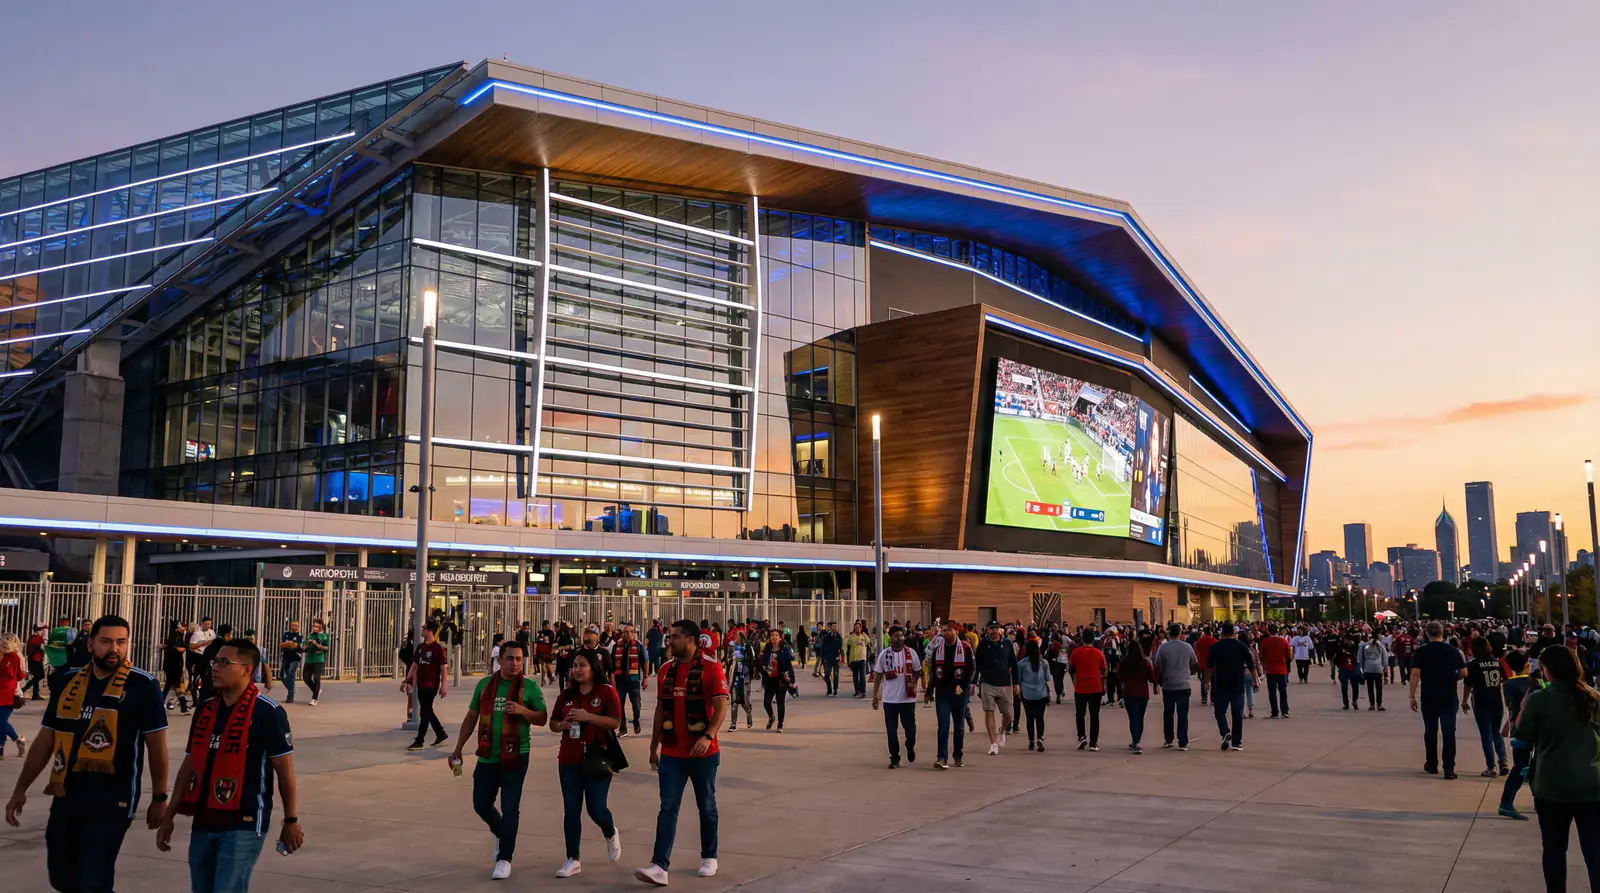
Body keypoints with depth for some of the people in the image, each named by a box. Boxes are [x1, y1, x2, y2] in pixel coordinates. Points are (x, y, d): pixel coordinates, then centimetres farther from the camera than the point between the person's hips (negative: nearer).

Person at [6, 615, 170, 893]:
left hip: (112, 802, -5)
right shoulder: (67, 681, 6)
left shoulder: (142, 685, -8)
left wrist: (159, 798, -4)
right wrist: (20, 789, 12)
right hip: (66, 798, 6)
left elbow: (156, 745, -5)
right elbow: (45, 740, 13)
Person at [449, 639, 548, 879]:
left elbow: (542, 718, -3)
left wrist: (523, 710, -21)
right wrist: (458, 748, 10)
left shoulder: (530, 686, -4)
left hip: (515, 757, -4)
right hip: (487, 756, 4)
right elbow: (471, 717, 11)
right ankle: (502, 834, 39)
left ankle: (504, 858, 9)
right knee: (481, 804, 11)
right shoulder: (485, 684, 5)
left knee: (510, 808, -2)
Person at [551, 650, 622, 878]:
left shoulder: (606, 692, -4)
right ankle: (573, 860, 11)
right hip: (569, 760, 4)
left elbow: (615, 722, -13)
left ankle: (611, 835, 31)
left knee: (596, 808, -3)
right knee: (571, 811, 2)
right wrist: (561, 725, -7)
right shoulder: (566, 695, 10)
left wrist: (588, 716, -22)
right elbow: (553, 723, 16)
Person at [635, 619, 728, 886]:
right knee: (668, 809, -3)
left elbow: (721, 706, -14)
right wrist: (654, 746, 12)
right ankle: (659, 867, -7)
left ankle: (709, 858, 28)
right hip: (671, 754, 4)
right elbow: (660, 709, 12)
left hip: (703, 753, -4)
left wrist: (708, 736, -28)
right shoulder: (666, 670, 6)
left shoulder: (711, 668, -10)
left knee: (706, 807, 11)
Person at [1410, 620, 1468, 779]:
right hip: (1449, 697, 0)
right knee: (1448, 732, 1)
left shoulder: (1420, 652, -5)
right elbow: (1464, 673, 0)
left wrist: (1412, 696, -5)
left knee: (1430, 731, 13)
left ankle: (1431, 765, 23)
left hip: (1428, 697, 0)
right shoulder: (1453, 651, -1)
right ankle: (1449, 769, -4)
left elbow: (1415, 674, -10)